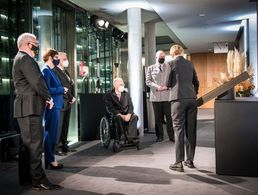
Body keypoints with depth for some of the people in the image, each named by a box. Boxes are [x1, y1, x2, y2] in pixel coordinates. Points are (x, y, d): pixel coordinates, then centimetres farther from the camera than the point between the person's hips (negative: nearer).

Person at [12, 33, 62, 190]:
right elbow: (37, 81, -19)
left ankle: (26, 177, 20)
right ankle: (38, 180, -7)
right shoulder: (25, 59, -11)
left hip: (26, 107, 11)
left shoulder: (20, 59, 22)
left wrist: (44, 98, 10)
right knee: (35, 144, -10)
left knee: (27, 144, 13)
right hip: (30, 107, -11)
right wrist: (48, 98, -5)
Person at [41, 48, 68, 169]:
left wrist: (62, 91, 3)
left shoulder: (50, 71, 18)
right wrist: (62, 90, -9)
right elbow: (47, 90, -18)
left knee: (52, 134, 13)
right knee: (50, 134, -3)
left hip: (55, 106, 10)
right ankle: (50, 160, 5)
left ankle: (51, 159, 21)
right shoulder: (45, 70, -10)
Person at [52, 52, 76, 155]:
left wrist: (72, 98, 2)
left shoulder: (65, 72, 20)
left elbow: (71, 85, 18)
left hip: (68, 102, 9)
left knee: (65, 125, 12)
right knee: (59, 126, -5)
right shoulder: (55, 71, -10)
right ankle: (57, 147, 1)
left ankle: (64, 145, 20)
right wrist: (71, 98, -10)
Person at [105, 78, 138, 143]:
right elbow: (110, 108, -10)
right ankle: (122, 138, -33)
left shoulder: (126, 94, 16)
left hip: (126, 114, 4)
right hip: (116, 114, -4)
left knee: (135, 116, -28)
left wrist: (129, 114, -16)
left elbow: (130, 106, 6)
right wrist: (120, 115, -22)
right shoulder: (109, 95, 2)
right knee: (119, 118, -38)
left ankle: (131, 138, -32)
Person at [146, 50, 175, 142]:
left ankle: (171, 136, 5)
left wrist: (167, 86, -12)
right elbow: (148, 81, 4)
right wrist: (157, 87, -12)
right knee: (158, 118, 4)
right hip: (155, 96, 0)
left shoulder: (169, 67, 12)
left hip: (167, 95, 0)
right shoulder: (150, 68, 12)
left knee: (169, 117, -2)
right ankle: (159, 136, 12)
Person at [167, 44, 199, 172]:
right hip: (192, 99, 5)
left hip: (178, 99, -4)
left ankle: (179, 163, -2)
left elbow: (167, 83, -2)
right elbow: (196, 82, 18)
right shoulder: (190, 64, 14)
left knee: (179, 130, -3)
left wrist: (167, 86, 20)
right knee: (191, 130, 9)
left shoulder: (171, 64, 0)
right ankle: (190, 160, 17)